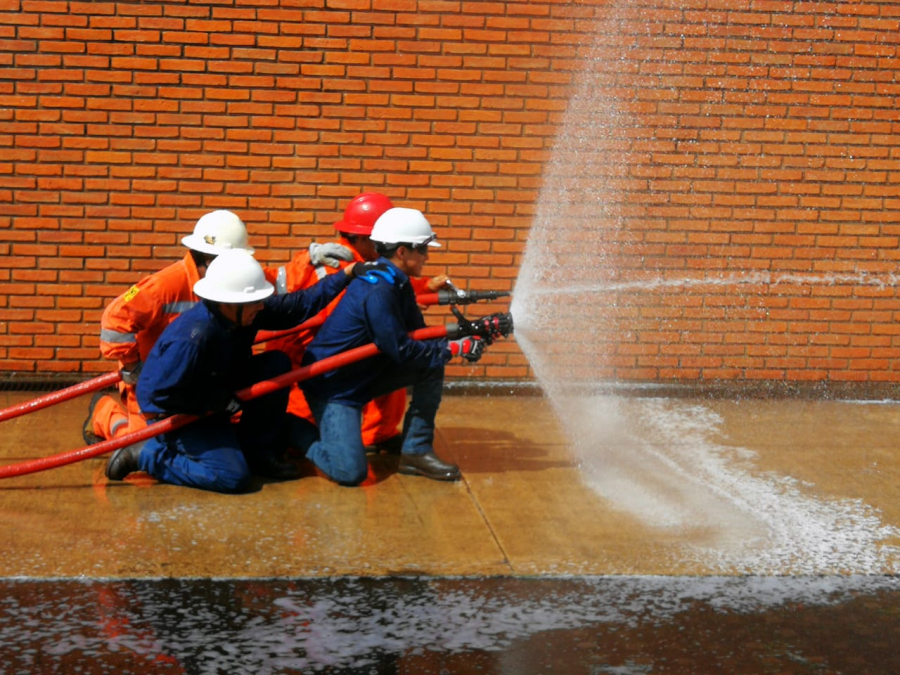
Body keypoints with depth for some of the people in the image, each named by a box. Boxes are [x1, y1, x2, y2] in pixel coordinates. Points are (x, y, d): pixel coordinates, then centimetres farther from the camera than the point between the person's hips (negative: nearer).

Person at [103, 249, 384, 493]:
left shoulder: (242, 314, -12)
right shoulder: (193, 337, -36)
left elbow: (298, 305, -2)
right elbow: (163, 395, -32)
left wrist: (346, 275, -4)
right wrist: (223, 400, -25)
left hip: (211, 401, 8)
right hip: (174, 414, -8)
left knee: (276, 364, -5)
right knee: (233, 477, -19)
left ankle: (258, 452, 6)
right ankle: (147, 454, -3)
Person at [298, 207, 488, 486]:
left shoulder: (397, 284, 4)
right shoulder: (377, 290, -26)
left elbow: (419, 335, 6)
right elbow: (402, 350, -25)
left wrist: (466, 334, -7)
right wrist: (455, 348, -19)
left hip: (365, 375, 10)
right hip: (332, 384, -9)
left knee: (432, 366, -4)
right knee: (350, 472, -20)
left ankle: (416, 452, 3)